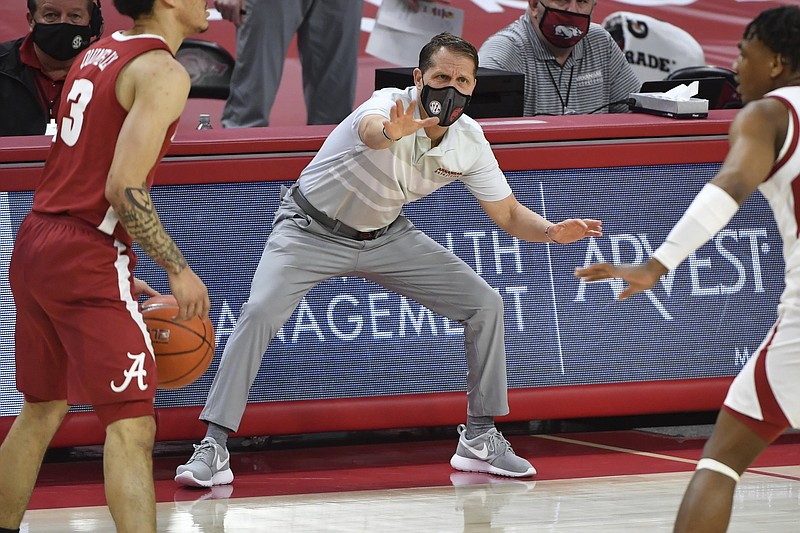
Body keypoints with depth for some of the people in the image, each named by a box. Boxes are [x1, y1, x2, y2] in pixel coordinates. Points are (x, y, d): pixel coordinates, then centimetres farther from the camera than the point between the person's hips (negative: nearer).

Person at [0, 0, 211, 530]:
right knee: (131, 424, -11)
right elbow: (124, 189, -20)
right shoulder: (163, 72, -11)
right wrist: (178, 267, -11)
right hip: (87, 256, -9)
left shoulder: (98, 54, 16)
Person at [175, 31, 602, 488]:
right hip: (313, 229, -5)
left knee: (485, 304, -4)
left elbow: (510, 215, -2)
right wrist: (391, 131, -82)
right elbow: (370, 130, -57)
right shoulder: (392, 104, -30)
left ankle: (480, 438, 10)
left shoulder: (469, 141, -13)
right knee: (260, 313, -27)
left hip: (385, 236, 5)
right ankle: (213, 449, -19)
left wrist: (552, 232, -24)